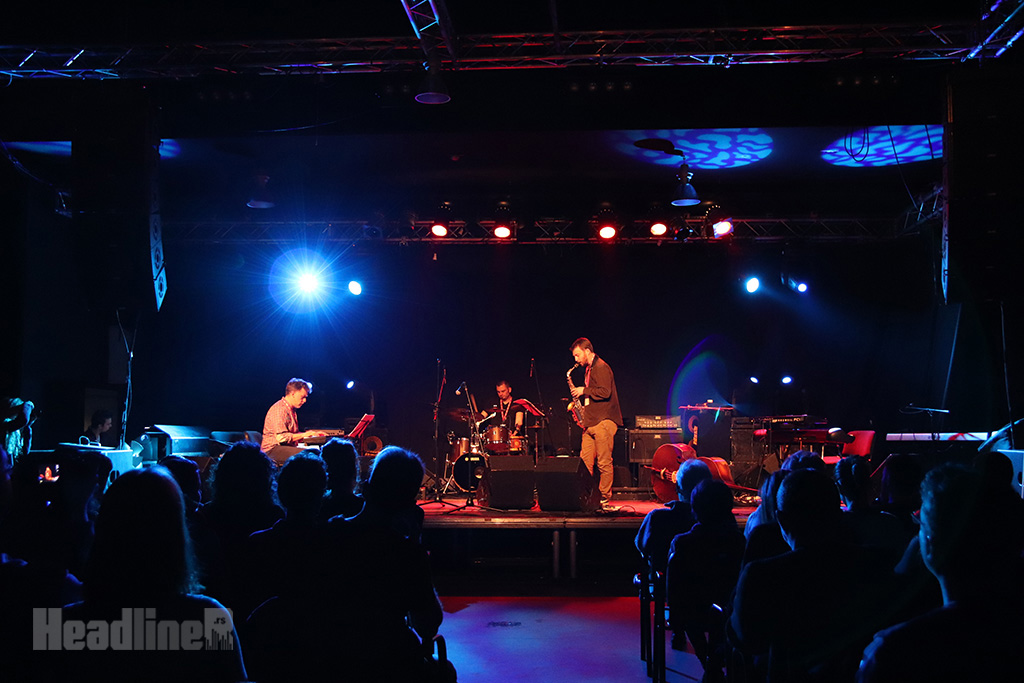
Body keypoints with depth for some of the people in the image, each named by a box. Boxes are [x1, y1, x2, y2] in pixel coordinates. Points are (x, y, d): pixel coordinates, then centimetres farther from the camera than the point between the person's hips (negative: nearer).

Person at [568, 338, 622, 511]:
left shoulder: (601, 368, -9)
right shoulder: (589, 369, 21)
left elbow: (605, 392, -21)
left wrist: (584, 391, -11)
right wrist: (581, 402, 14)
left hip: (603, 422, -10)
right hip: (591, 422, 10)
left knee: (604, 463, -6)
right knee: (584, 462, 5)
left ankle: (605, 500, -1)